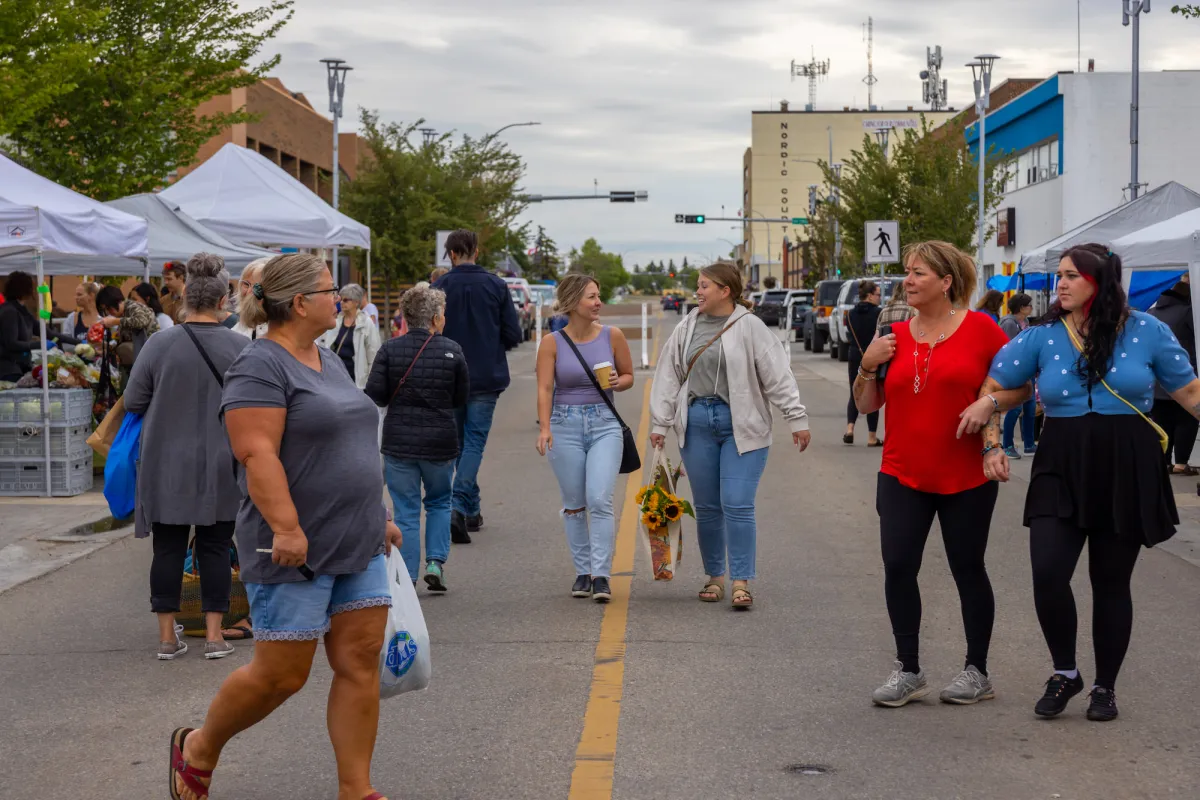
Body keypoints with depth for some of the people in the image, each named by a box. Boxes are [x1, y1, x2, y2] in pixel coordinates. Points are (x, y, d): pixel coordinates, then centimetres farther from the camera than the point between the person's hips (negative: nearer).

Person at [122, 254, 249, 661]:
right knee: (215, 548, 9)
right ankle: (214, 635, 10)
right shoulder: (241, 348, -8)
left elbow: (133, 402, -2)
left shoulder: (160, 344, -9)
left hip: (167, 466, 0)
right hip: (220, 467, 0)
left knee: (168, 548, 8)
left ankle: (167, 636, 13)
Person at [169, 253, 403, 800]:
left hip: (358, 547, 8)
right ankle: (199, 747, 23)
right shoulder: (260, 367, -13)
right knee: (282, 674, 0)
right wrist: (285, 527, -27)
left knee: (361, 664, 4)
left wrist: (379, 517, 21)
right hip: (296, 550, -8)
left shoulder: (327, 361, 15)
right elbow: (257, 454, -22)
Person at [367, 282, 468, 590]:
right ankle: (436, 562, 8)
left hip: (399, 442, 0)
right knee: (439, 502, 21)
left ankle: (407, 579, 7)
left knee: (405, 512, 7)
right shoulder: (452, 350, -5)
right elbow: (462, 398, 4)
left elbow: (375, 396, -9)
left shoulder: (390, 349, -6)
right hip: (440, 441, 0)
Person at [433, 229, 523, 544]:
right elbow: (514, 335, -3)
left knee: (460, 441, 15)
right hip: (486, 377, -1)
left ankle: (473, 510, 23)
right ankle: (460, 508, -17)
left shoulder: (438, 288, -6)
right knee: (475, 442, 0)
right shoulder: (496, 286, -4)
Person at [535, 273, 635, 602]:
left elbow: (629, 375, 14)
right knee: (574, 504, 7)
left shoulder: (612, 336, 2)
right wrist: (544, 427, -21)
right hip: (565, 425, 0)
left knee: (599, 500, -12)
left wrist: (617, 382, -9)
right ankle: (582, 572, 18)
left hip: (604, 424, 0)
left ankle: (601, 575, -9)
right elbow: (544, 389, -7)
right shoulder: (552, 343, -2)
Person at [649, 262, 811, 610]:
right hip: (697, 422, 4)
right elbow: (668, 376, 13)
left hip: (741, 425, -4)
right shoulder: (687, 328, 8)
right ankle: (714, 577, 21)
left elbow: (778, 374, -6)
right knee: (706, 507, 8)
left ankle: (741, 582, -3)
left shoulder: (749, 327, -5)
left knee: (737, 505, -9)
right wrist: (660, 423, 12)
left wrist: (797, 418, -9)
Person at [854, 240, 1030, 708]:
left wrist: (989, 404, -16)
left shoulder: (979, 328, -5)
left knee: (967, 569, 7)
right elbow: (867, 405, 11)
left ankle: (977, 671, 20)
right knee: (897, 567, -4)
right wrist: (868, 366, -5)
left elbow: (1023, 385, 1)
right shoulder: (894, 337, 6)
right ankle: (908, 672, 8)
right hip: (903, 475, 3)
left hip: (966, 476, -3)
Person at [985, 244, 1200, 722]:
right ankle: (1065, 673, 11)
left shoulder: (1146, 332, -1)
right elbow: (994, 384, 7)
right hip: (1061, 471, 1)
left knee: (1111, 583, 8)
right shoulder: (1042, 337, 2)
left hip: (1127, 473, -1)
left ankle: (1105, 686, 25)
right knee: (1048, 575, -13)